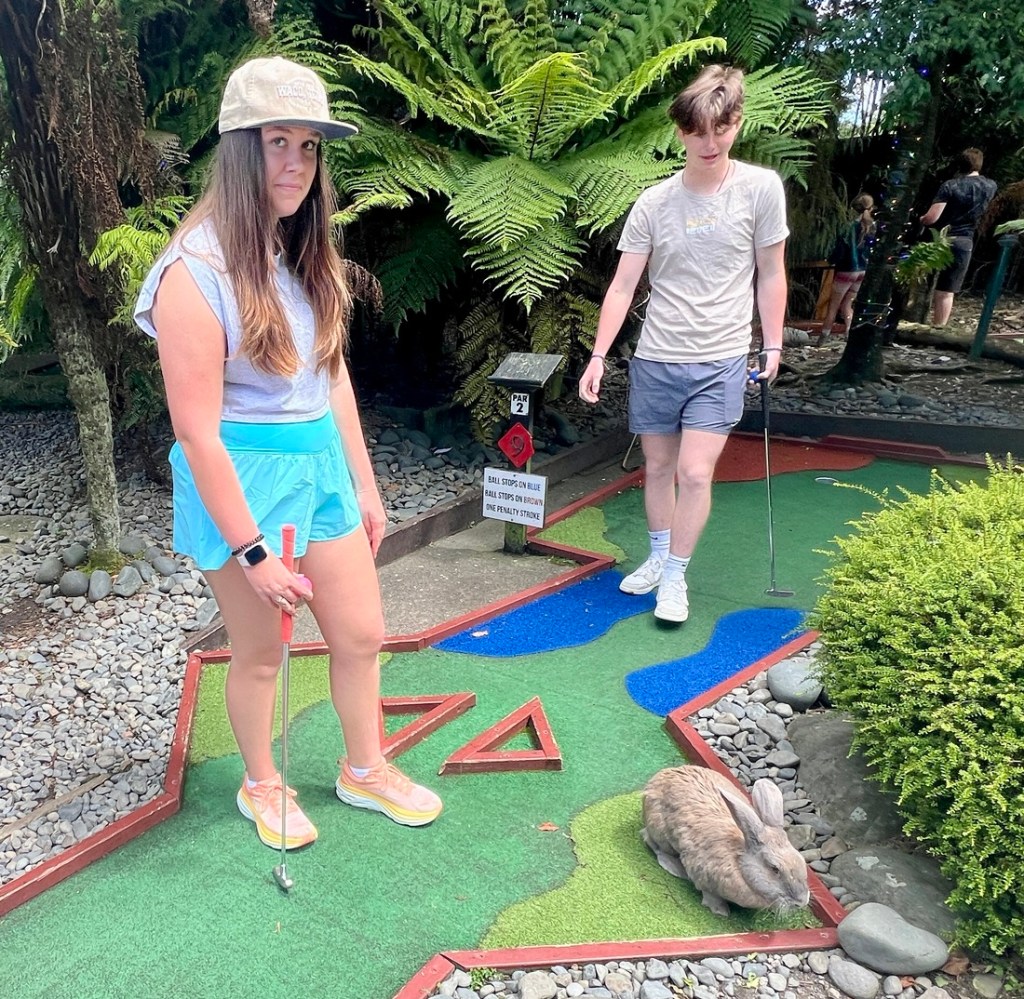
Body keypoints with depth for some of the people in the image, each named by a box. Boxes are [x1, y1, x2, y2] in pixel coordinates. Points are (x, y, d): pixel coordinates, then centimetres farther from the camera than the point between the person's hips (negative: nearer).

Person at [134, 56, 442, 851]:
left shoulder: (305, 258, 5)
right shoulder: (197, 273, -19)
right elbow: (197, 431, -19)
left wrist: (364, 486, 12)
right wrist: (251, 552, -17)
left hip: (321, 467, 7)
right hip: (243, 482, -7)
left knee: (361, 636, 16)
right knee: (260, 653, 13)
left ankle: (365, 770, 39)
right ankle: (262, 785, 39)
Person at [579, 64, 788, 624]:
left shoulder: (761, 188, -3)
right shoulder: (653, 203, -1)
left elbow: (770, 274, 5)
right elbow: (623, 285, -1)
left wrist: (773, 344, 5)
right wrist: (598, 356, -8)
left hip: (721, 360, -2)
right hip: (655, 359, 2)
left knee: (695, 473, -10)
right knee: (657, 467, 11)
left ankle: (675, 577, 9)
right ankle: (659, 557, 32)